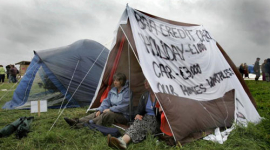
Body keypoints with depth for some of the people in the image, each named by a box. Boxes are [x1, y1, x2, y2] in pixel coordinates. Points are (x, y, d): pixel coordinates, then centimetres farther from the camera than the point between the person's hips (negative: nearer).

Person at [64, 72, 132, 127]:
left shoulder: (127, 92, -15)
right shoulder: (113, 90, 8)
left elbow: (123, 107, -21)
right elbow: (106, 101, 6)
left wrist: (110, 109, -18)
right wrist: (100, 110, -11)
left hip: (123, 116, -7)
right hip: (113, 112, 7)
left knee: (108, 114, -35)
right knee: (97, 113, -17)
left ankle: (84, 124, -41)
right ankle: (77, 121, -29)